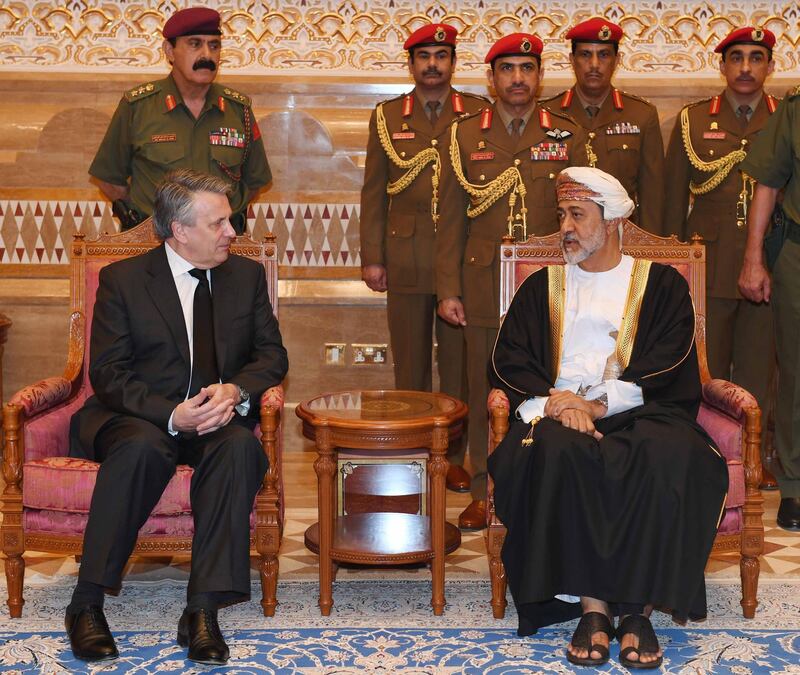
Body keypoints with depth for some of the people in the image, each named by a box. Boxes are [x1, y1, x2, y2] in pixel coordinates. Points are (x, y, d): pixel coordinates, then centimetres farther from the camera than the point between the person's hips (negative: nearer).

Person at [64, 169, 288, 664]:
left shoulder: (247, 275, 10)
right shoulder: (122, 279, 0)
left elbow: (272, 355, 8)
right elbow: (108, 372, -6)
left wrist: (235, 390, -15)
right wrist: (171, 415, -23)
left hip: (218, 418, 2)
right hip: (140, 417, -2)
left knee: (239, 445, -33)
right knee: (142, 446, -37)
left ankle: (203, 610, -35)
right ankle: (87, 604, -28)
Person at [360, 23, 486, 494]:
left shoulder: (479, 115, 7)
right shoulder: (387, 118, 10)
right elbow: (373, 192, 9)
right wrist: (372, 257, 3)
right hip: (406, 257, 1)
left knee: (459, 361, 3)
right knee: (410, 363, 5)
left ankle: (455, 457, 12)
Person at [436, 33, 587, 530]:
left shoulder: (568, 136, 8)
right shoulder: (466, 136, 9)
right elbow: (452, 219, 8)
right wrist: (448, 290, 3)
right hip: (485, 288, 1)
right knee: (485, 392, 4)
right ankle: (486, 492, 15)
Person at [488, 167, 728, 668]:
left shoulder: (662, 284, 14)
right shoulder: (542, 288, 21)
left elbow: (665, 370, 0)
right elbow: (509, 363, 9)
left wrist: (600, 404, -14)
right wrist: (551, 403, -12)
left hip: (639, 411, -1)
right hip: (561, 411, 1)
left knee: (672, 454, -36)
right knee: (558, 451, -36)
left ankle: (639, 607, -30)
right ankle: (592, 603, -30)